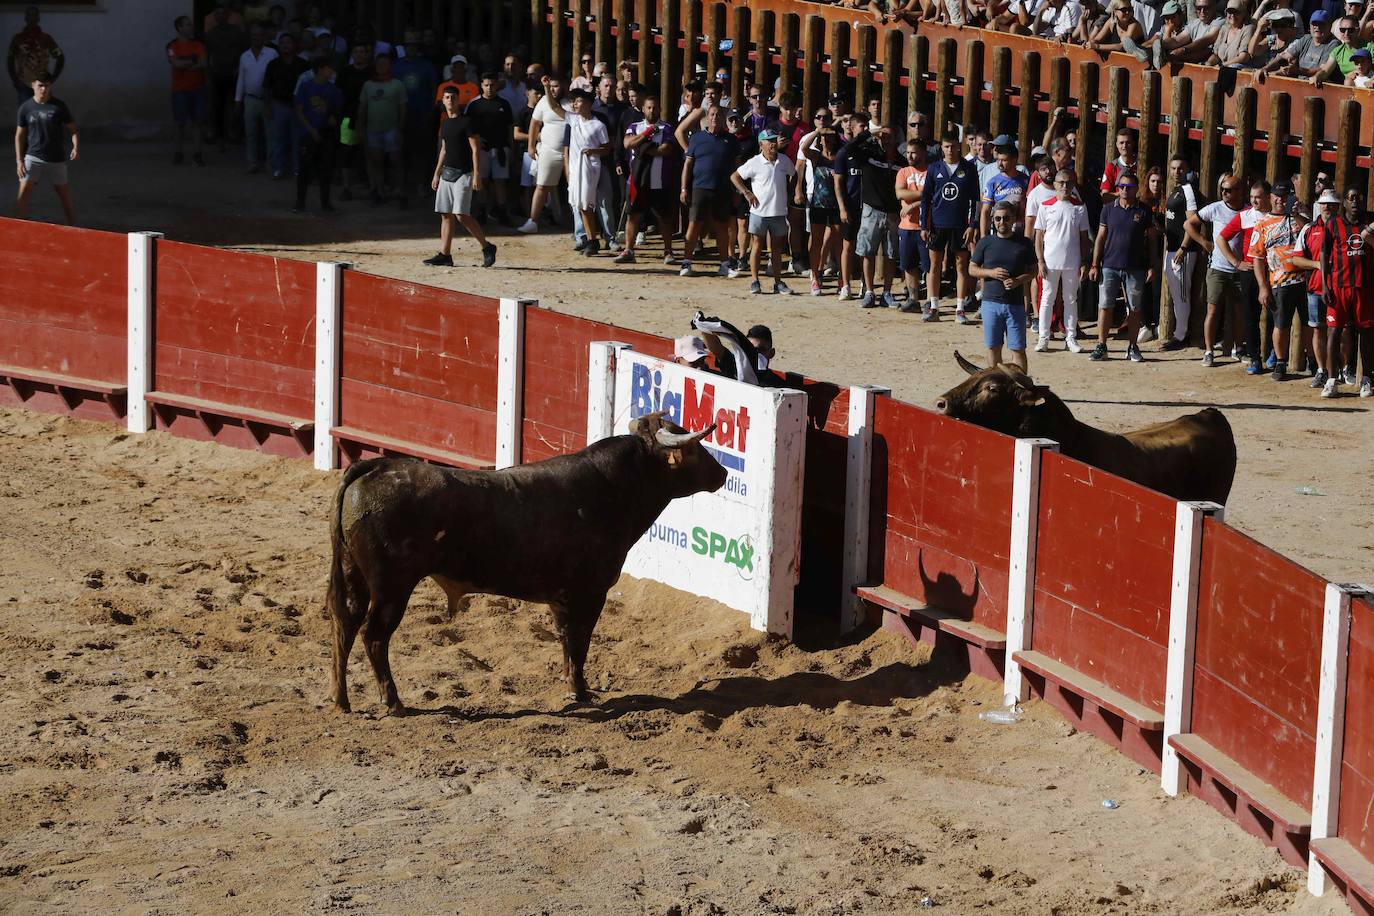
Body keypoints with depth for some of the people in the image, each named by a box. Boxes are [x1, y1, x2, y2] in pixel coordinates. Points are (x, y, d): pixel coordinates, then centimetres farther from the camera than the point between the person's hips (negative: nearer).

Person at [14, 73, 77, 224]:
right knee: (23, 193, -11)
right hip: (33, 157, 0)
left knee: (65, 196, 9)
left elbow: (73, 129, -1)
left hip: (56, 159, 0)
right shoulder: (25, 108, 0)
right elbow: (19, 135, 5)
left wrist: (76, 147, -20)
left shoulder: (59, 106, -4)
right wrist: (19, 160, -2)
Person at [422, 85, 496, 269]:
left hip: (463, 173, -8)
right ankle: (445, 255, 5)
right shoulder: (445, 124, 14)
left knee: (461, 215, -14)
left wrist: (477, 175, -19)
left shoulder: (467, 122, -10)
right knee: (445, 214, 4)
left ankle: (487, 247, -1)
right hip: (447, 173, 8)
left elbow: (476, 149, -13)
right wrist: (436, 174, 20)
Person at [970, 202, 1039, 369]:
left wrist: (1018, 280, -13)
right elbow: (972, 268, 8)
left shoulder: (1023, 243, 2)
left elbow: (1033, 271, 7)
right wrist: (991, 273, -11)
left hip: (1016, 304, -1)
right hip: (991, 302, 2)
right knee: (993, 348, 9)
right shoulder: (985, 242, 4)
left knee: (1017, 349, -2)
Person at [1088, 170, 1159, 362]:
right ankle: (1101, 346, 4)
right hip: (1110, 266, 1)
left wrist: (1151, 267, 0)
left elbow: (1152, 240, 6)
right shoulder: (1109, 209, 5)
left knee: (1134, 309, 4)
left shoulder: (1143, 212, 2)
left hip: (1135, 268, -1)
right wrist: (1095, 265, 3)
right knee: (1105, 306, -2)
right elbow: (1101, 237, 8)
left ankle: (1132, 347, 13)